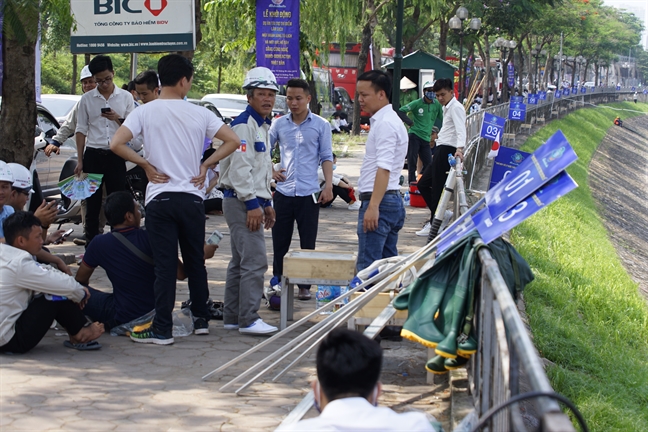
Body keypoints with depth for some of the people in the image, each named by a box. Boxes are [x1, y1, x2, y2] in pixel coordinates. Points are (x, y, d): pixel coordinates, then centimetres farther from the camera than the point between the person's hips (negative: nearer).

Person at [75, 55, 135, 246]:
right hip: (93, 154, 1)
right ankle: (91, 243, 11)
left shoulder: (126, 97, 4)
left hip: (116, 155, 0)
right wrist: (80, 160, 1)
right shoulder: (87, 99, 4)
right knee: (92, 202, 5)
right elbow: (81, 130, 6)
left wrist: (117, 119, -13)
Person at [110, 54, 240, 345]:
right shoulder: (199, 113, 1)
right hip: (192, 198, 2)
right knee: (195, 261, 15)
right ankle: (201, 319, 24)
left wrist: (146, 164, -3)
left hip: (160, 198, -2)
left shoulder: (145, 112, -4)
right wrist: (206, 165, 4)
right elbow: (233, 141, 0)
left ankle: (162, 329, 0)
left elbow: (116, 144, -14)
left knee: (165, 265, 0)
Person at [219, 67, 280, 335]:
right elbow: (240, 167, -20)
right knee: (255, 261, -13)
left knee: (240, 262, 13)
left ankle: (232, 317, 19)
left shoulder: (262, 126, 19)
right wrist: (252, 204, -22)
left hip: (252, 201, 11)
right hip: (241, 201, -11)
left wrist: (267, 203, 22)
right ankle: (248, 320, -11)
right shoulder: (243, 125, -13)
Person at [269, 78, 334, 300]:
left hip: (309, 193, -2)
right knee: (280, 241, 7)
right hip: (283, 192, 2)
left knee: (308, 243, 3)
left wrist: (328, 185, -8)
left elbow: (326, 157, 1)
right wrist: (270, 171, 3)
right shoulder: (279, 124, 7)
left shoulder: (320, 125, 1)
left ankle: (305, 286, 11)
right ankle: (277, 283, 18)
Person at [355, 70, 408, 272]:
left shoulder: (385, 123, -13)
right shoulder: (387, 120, 18)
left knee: (367, 267, -12)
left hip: (380, 202, -11)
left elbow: (384, 168, -22)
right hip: (393, 201, 11)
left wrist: (373, 206, -27)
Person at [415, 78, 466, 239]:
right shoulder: (447, 107, 22)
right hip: (441, 149, 11)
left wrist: (459, 148, -38)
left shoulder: (456, 107, -9)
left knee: (437, 187, -7)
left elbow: (460, 130, -24)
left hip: (447, 150, -11)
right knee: (423, 184, 12)